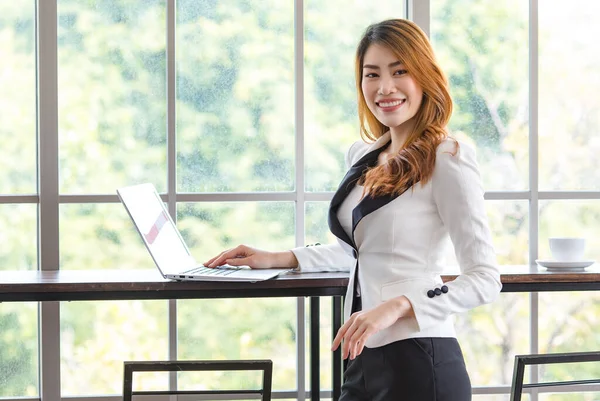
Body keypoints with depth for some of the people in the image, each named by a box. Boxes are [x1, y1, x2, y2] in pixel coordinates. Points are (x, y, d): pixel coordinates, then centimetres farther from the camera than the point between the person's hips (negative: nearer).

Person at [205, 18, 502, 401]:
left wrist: (398, 305, -25)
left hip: (419, 363, -7)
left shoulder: (446, 160, -10)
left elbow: (485, 279, -14)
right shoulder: (362, 157, 11)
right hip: (365, 359, 7)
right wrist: (279, 259, 18)